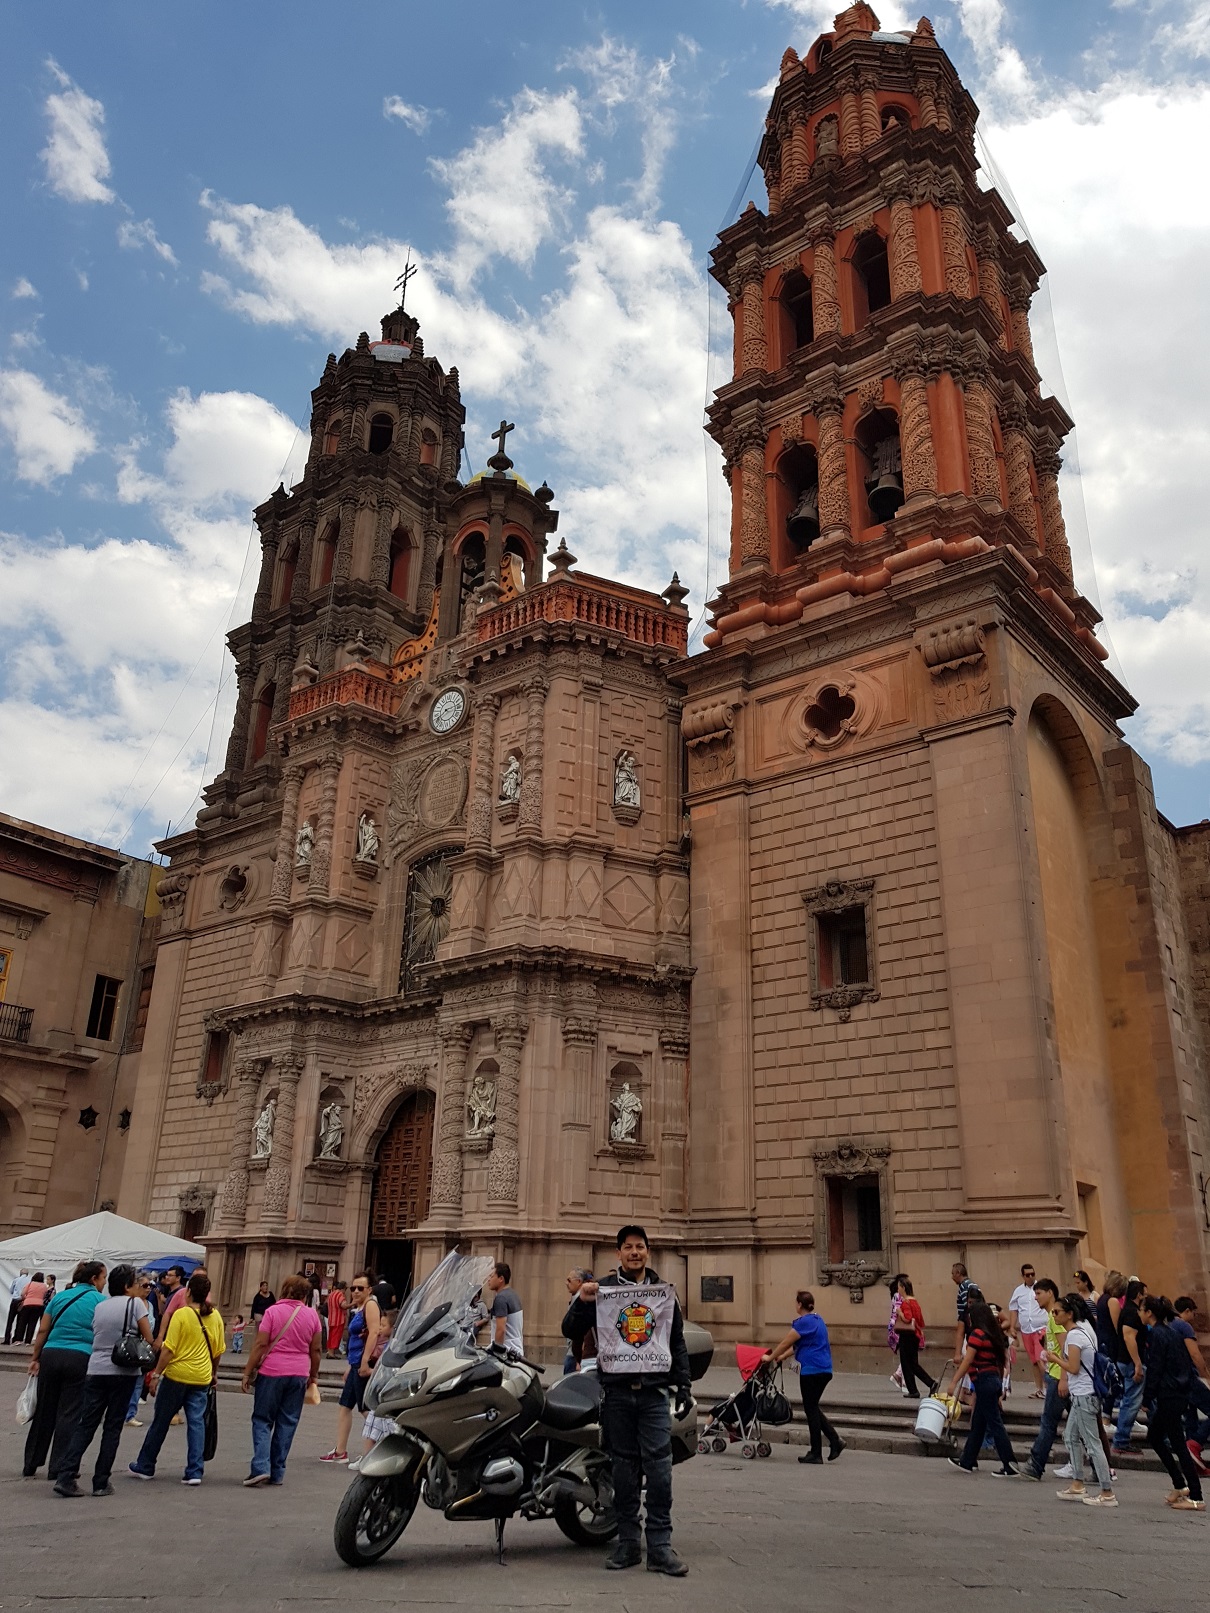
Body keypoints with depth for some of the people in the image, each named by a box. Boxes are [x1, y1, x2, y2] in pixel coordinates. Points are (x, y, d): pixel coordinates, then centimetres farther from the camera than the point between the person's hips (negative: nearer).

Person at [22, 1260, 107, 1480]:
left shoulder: (60, 1296, 12)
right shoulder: (100, 1301, -1)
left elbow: (43, 1331, 9)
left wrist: (35, 1358, 13)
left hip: (51, 1355, 4)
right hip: (80, 1358, -4)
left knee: (44, 1411, 15)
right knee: (69, 1414, 4)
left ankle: (31, 1464, 24)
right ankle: (58, 1468, 8)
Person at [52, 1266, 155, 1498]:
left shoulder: (99, 1306, 11)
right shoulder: (135, 1303, -4)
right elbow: (148, 1339, -6)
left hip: (96, 1370, 4)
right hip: (124, 1372, -4)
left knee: (85, 1425, 7)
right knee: (112, 1428, 5)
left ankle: (66, 1476, -5)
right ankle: (101, 1483, 6)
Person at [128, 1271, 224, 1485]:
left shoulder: (181, 1315, -12)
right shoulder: (215, 1317, 3)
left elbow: (168, 1349, -15)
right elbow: (218, 1351, 11)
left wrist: (156, 1374, -7)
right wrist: (213, 1373, 24)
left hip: (177, 1374, -3)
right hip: (202, 1377, 4)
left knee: (160, 1422, 12)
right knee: (196, 1422, 6)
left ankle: (145, 1466, 25)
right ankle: (194, 1472, 2)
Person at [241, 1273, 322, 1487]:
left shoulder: (273, 1311, -4)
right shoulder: (312, 1315, 3)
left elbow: (260, 1344, -9)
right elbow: (315, 1350, 6)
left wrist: (248, 1373, -3)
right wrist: (313, 1375, 18)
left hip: (272, 1372, -3)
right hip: (299, 1374, 3)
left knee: (262, 1420, 7)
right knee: (287, 1423, 10)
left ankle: (261, 1467, -6)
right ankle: (277, 1473, 12)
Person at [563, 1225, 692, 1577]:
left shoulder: (665, 1292, 12)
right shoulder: (602, 1288, 5)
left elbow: (678, 1343, 16)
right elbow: (570, 1332, 1)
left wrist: (684, 1386, 8)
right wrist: (581, 1301, -17)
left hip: (655, 1390, 1)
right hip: (616, 1391, -1)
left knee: (659, 1466, -6)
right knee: (624, 1466, 5)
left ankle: (660, 1546, -1)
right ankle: (628, 1542, 16)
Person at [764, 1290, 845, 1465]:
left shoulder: (804, 1322, -14)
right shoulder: (818, 1320, 15)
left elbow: (786, 1343, -9)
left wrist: (771, 1357, 4)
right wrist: (782, 1356, 22)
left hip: (812, 1371, -9)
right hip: (824, 1370, 9)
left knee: (811, 1409, 2)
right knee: (813, 1408, 17)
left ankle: (816, 1454, 8)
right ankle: (835, 1440, 7)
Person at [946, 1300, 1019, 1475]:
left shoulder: (977, 1334, -14)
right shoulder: (996, 1334, 12)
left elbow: (967, 1361, -15)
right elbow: (1003, 1359, 15)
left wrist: (954, 1382, -11)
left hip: (984, 1380, -9)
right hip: (995, 1380, 9)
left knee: (995, 1424, -4)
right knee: (978, 1423, 15)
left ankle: (1010, 1466, -3)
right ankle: (967, 1461, 23)